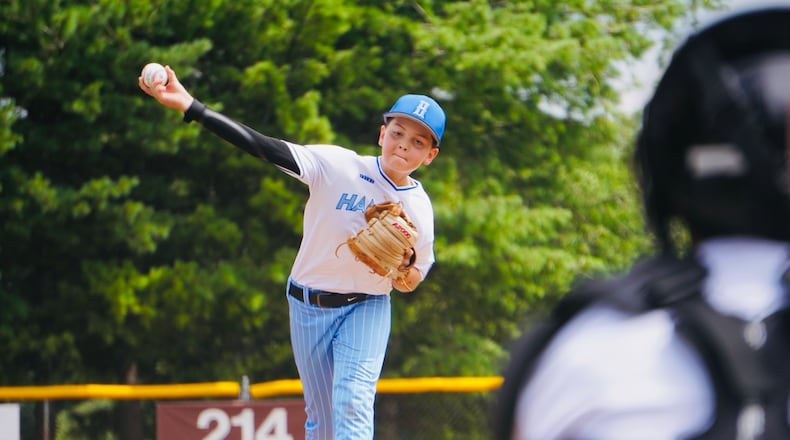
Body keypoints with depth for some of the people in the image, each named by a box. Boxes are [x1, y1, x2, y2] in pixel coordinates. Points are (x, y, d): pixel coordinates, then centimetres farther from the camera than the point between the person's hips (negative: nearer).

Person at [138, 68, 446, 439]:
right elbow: (262, 147, -23)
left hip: (366, 309, 0)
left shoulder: (419, 209, -8)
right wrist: (188, 106, -32)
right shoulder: (339, 166, -15)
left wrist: (404, 262, -22)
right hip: (308, 306, 0)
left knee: (353, 401, -21)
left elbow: (409, 285, 3)